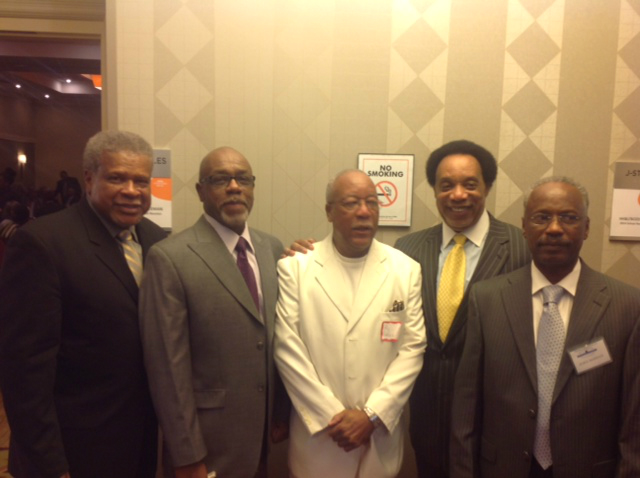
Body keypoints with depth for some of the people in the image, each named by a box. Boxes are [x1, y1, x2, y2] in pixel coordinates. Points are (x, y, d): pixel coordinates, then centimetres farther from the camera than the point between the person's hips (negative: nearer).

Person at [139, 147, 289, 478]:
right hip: (205, 441, -5)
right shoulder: (170, 258, -16)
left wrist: (283, 411, 7)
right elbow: (168, 367, -16)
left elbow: (282, 338, 6)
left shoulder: (272, 248, 2)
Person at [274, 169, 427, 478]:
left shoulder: (406, 269, -2)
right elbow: (288, 348, -9)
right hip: (316, 432, -1)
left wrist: (372, 414, -10)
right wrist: (331, 416, -10)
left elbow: (413, 347, -4)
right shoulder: (294, 267, -7)